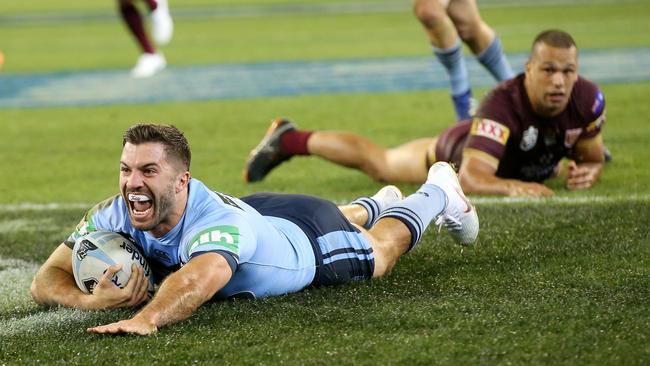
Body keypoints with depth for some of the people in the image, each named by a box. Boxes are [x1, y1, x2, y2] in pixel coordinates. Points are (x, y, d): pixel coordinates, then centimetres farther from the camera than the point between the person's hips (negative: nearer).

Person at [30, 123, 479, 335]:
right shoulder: (113, 217, -35)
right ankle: (374, 204, 71)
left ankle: (437, 192, 57)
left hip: (308, 237, -5)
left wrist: (147, 319, -91)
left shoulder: (217, 219, -51)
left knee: (379, 253, 28)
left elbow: (200, 278, -72)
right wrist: (92, 300, -56)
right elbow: (47, 280, -34)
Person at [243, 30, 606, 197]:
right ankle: (289, 140, 40)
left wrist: (587, 171, -39)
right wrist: (512, 187, -70)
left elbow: (593, 160, -16)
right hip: (459, 152, -5)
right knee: (377, 163, 19)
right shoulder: (503, 103, -48)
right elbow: (471, 179, -52)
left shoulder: (587, 99, -34)